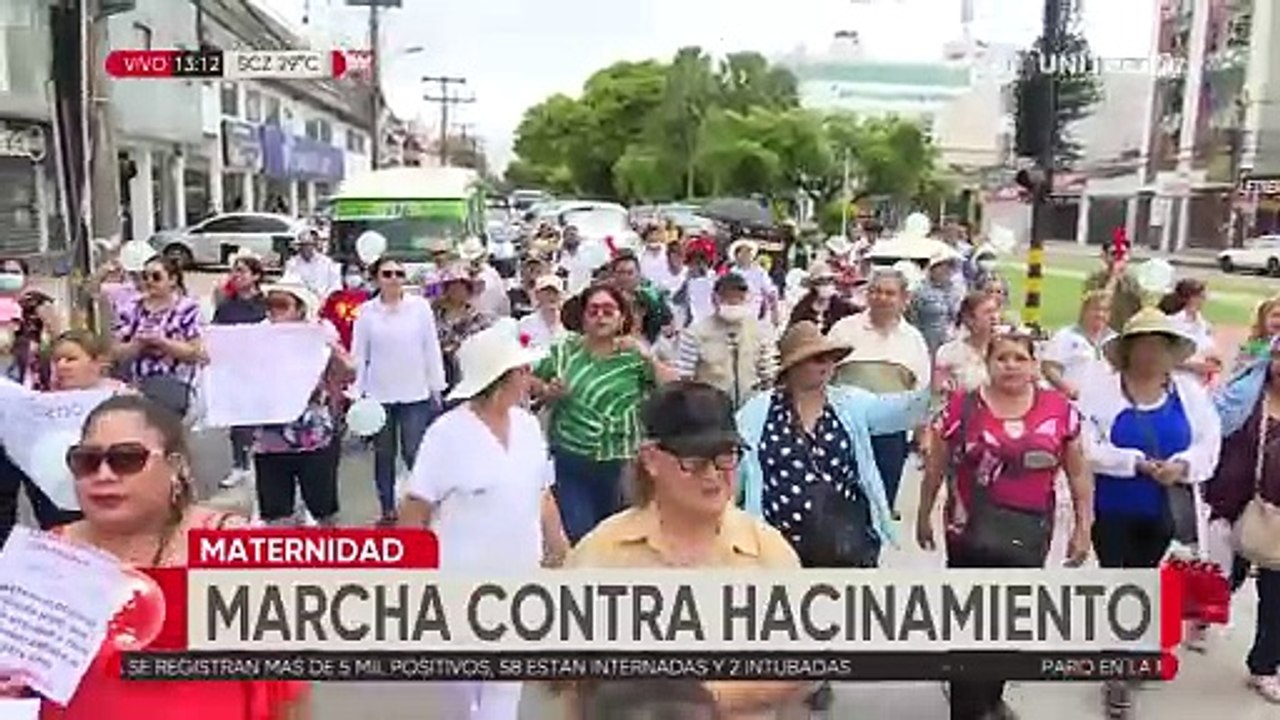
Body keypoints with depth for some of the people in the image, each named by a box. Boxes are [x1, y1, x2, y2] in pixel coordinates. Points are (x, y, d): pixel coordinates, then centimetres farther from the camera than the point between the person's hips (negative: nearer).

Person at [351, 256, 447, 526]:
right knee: (383, 454, 11)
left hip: (415, 393, -1)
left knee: (414, 453, -2)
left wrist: (437, 387, 2)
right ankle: (387, 510, 24)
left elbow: (432, 349, 1)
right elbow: (358, 354, 3)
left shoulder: (420, 307, -3)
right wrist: (357, 392, 0)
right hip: (378, 394, 2)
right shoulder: (366, 311, 0)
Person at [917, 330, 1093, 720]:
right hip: (972, 529, -3)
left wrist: (1083, 526, 5)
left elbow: (1078, 473, 7)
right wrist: (924, 515, 7)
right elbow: (936, 465, 2)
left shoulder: (1059, 409, -1)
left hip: (1031, 530, 3)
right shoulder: (962, 406, -7)